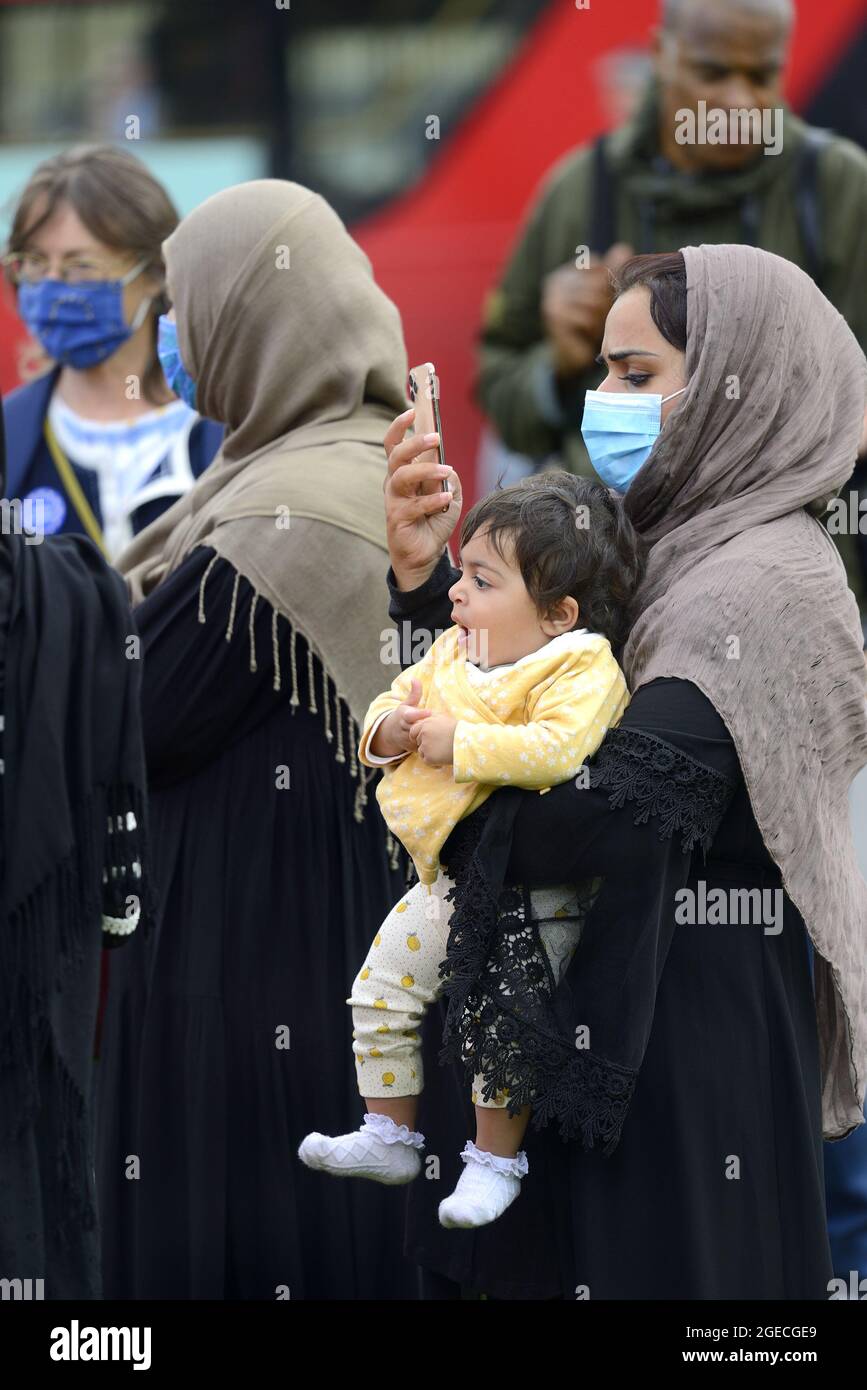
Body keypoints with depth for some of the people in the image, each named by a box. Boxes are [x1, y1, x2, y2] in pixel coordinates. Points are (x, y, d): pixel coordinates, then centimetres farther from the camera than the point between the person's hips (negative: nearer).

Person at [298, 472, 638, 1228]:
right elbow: (396, 698, 16)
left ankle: (496, 1158, 6)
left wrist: (458, 740, -27)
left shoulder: (579, 668, -18)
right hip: (441, 882, 8)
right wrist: (388, 730, -8)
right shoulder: (453, 652, 5)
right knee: (380, 994, 12)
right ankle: (390, 1136, 27)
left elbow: (556, 748, -34)